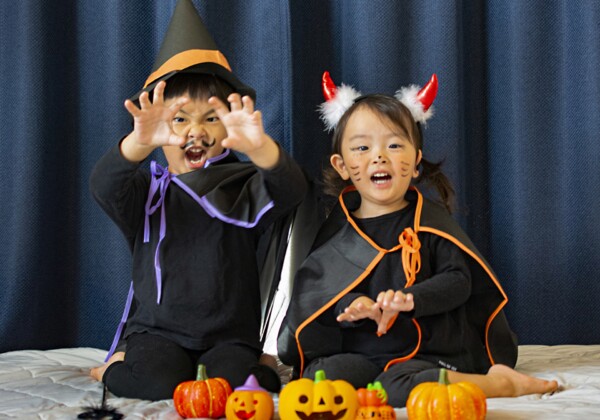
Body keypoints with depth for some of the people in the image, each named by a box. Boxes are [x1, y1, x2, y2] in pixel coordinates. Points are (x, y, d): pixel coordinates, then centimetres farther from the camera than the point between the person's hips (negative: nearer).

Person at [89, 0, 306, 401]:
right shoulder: (147, 191, 2)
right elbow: (104, 186, -20)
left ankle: (259, 369, 2)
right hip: (158, 330, 1)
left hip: (230, 333, 0)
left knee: (229, 381, -30)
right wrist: (140, 142, -43)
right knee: (160, 383, -28)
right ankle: (116, 370, 2)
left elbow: (290, 189, -20)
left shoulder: (245, 191, 2)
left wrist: (259, 146, -44)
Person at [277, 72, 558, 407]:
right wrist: (352, 304, -20)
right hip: (355, 350, 4)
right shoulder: (339, 227, 11)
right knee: (323, 377, -29)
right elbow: (314, 288, 1)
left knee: (397, 389, -36)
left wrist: (410, 299, -21)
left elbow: (458, 280, -3)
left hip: (426, 351, -4)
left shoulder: (429, 218, 7)